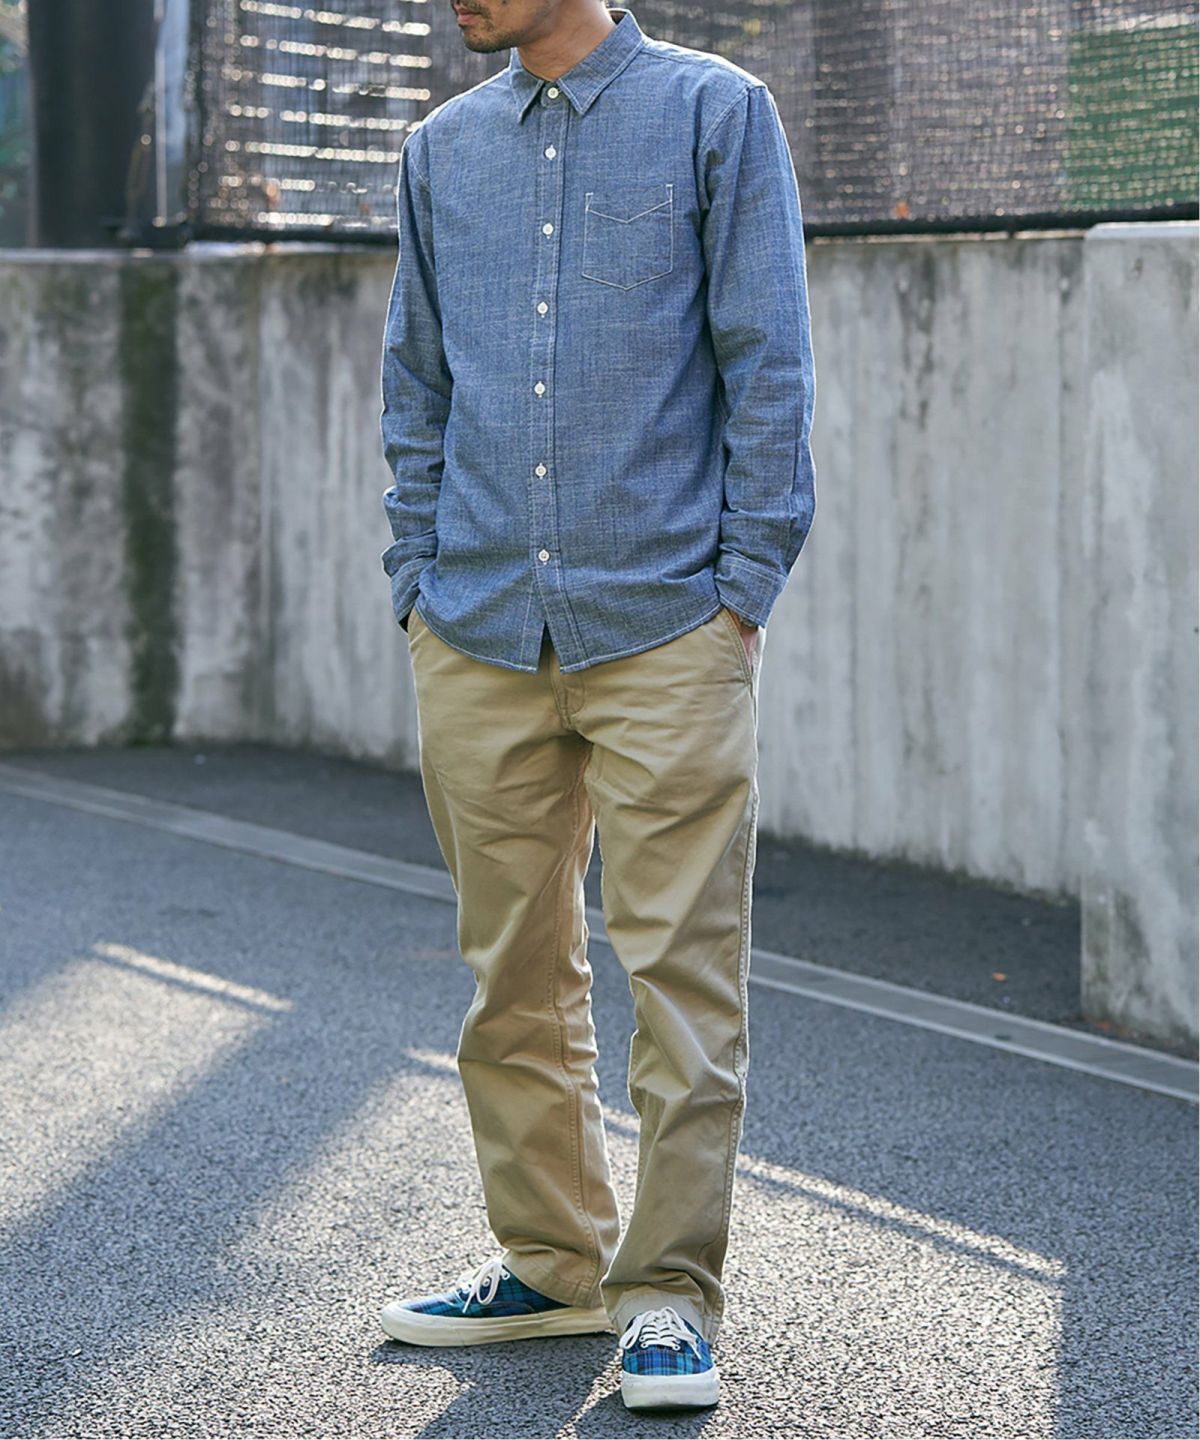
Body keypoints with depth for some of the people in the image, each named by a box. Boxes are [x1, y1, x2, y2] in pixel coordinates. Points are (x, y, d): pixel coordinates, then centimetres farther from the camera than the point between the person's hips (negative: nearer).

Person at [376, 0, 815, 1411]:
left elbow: (768, 367, -2)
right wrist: (421, 583, 10)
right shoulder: (441, 149, 13)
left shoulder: (718, 114, 0)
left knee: (682, 963, -3)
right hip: (476, 643, 5)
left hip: (667, 630, -4)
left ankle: (669, 1290, 5)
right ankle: (551, 1256, 24)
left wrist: (743, 588, -7)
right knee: (513, 972, 10)